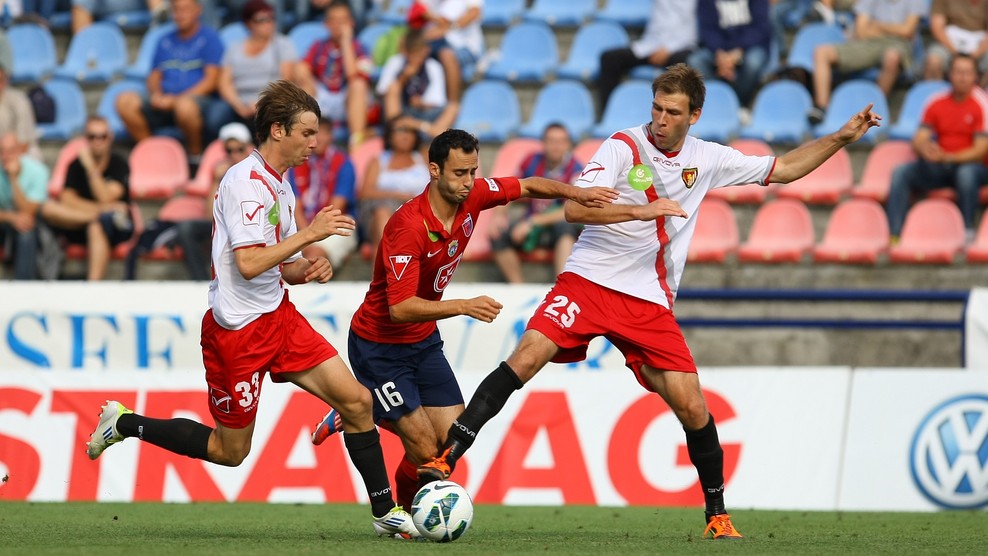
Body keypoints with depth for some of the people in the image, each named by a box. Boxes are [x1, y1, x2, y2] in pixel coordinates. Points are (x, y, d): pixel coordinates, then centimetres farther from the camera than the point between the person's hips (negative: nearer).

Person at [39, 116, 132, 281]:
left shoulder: (119, 164, -2)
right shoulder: (76, 165, 6)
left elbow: (105, 198, -14)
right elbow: (67, 199, -8)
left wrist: (91, 167, -18)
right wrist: (100, 209, -19)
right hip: (79, 230, 3)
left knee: (97, 226, -40)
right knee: (48, 207, -24)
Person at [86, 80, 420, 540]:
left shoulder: (280, 186, 11)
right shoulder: (246, 182, -18)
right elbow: (249, 263, -27)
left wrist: (307, 269, -2)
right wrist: (310, 234, -23)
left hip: (278, 317, 9)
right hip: (239, 331, -9)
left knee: (356, 400, -2)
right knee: (230, 450, 3)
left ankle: (385, 511, 6)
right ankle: (124, 424, 20)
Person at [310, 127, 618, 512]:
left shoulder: (472, 196, -9)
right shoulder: (409, 226, -30)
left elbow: (528, 187, 8)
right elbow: (400, 308, -33)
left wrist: (574, 192, -9)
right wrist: (464, 306, -42)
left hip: (424, 341, 7)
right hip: (379, 346, -7)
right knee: (426, 450, -14)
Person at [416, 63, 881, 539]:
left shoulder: (707, 160, 9)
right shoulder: (623, 147, -5)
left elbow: (782, 169, 20)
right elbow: (574, 209, -17)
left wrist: (842, 137, 14)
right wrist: (642, 210, -27)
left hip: (650, 303, 3)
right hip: (588, 281, -3)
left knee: (691, 406, -5)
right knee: (526, 357, -23)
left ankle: (717, 514, 12)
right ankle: (446, 459, -22)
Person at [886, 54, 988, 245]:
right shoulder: (936, 103, 6)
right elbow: (919, 140, 4)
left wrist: (947, 157, -27)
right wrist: (924, 148, -22)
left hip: (971, 164, -5)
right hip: (938, 167, 5)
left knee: (966, 173, -40)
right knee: (900, 173, -18)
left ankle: (967, 233, -30)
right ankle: (894, 234, -24)